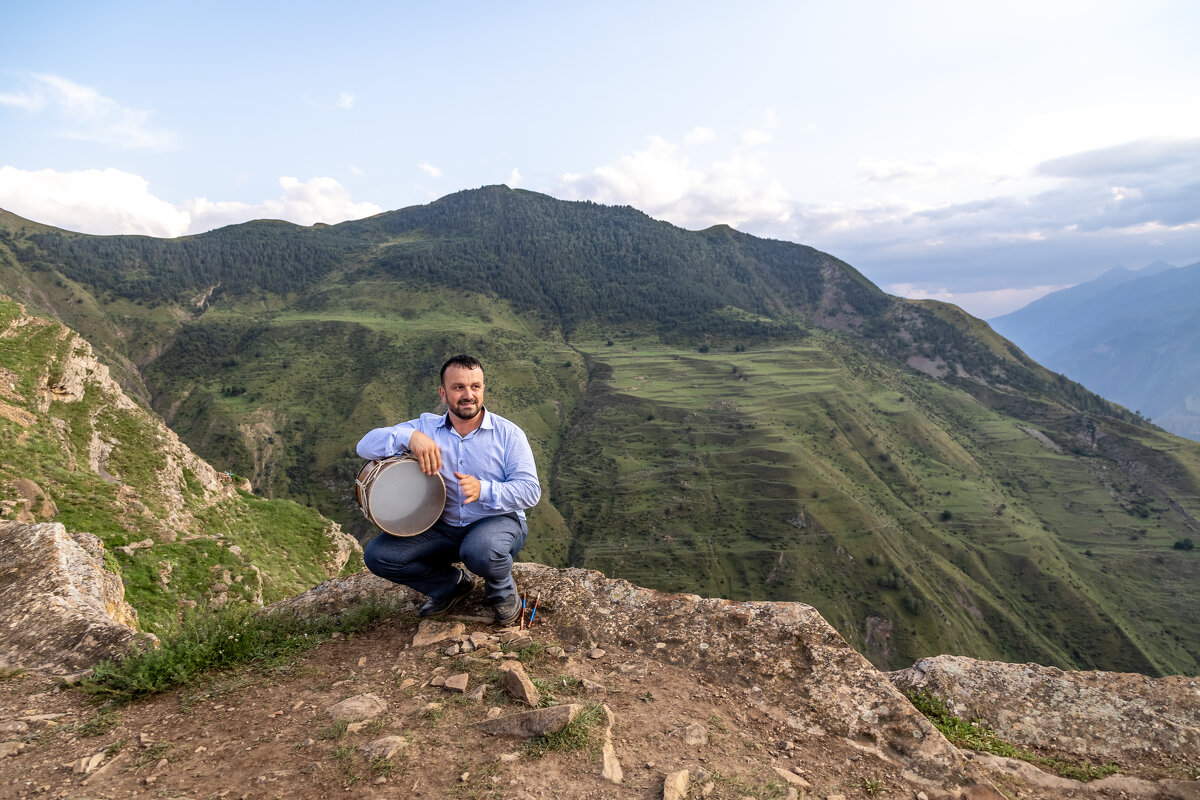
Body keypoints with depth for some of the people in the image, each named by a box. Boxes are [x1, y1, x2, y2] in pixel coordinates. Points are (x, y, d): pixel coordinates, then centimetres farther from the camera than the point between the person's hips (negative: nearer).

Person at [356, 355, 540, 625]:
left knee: (481, 550, -38)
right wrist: (408, 436, -31)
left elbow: (530, 491, -14)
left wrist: (483, 489, -32)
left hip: (498, 521, -3)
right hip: (443, 528, 4)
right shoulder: (426, 427, -2)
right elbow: (365, 446, -11)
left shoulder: (508, 433, -8)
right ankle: (452, 585, 11)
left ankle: (502, 590, 1)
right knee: (377, 554, -12)